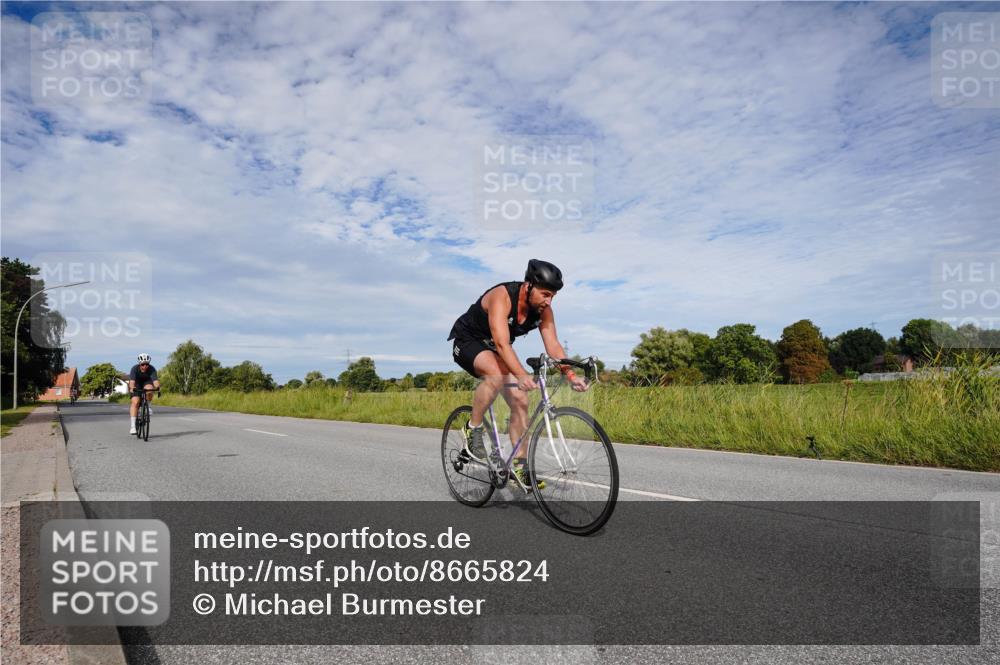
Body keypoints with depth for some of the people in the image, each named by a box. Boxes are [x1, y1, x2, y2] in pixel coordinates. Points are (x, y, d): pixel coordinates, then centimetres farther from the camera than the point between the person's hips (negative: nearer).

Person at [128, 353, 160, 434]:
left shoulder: (152, 369, -29)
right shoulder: (135, 368, -30)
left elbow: (155, 380, -43)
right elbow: (132, 381, -43)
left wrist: (157, 387, -63)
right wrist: (132, 388, -63)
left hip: (147, 382, 1)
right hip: (136, 384, -1)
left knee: (149, 390, -35)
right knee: (135, 402, -17)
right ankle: (132, 425, -15)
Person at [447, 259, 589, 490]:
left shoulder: (543, 310, -13)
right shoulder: (502, 297, -33)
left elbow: (553, 345, -18)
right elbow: (502, 343, -44)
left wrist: (571, 376, -33)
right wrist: (522, 376, -57)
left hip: (495, 350, 7)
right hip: (467, 341, -6)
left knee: (520, 400, -7)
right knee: (495, 375, -37)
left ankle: (520, 467, 2)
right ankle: (473, 430, -15)